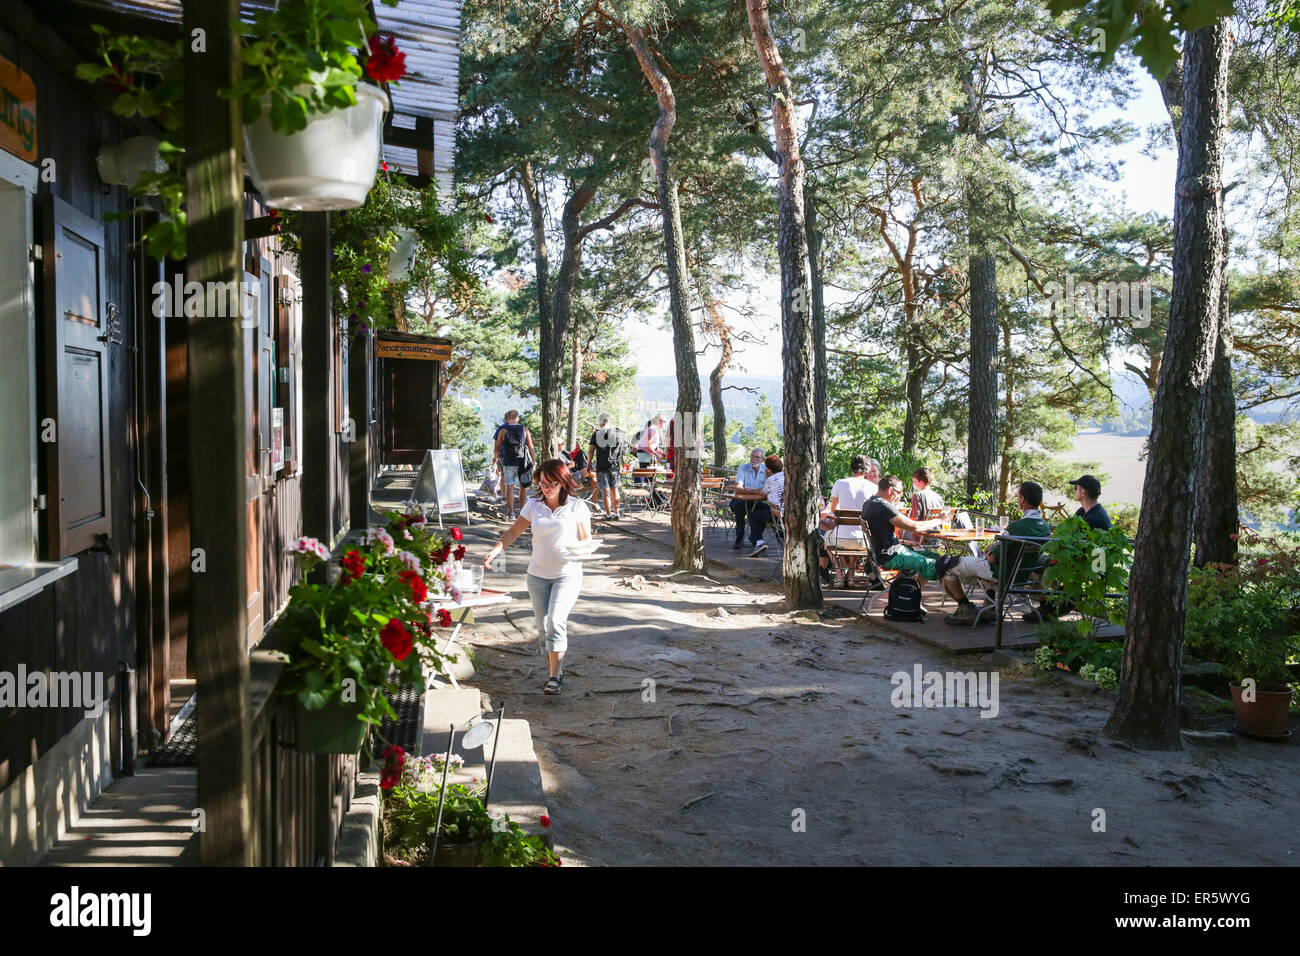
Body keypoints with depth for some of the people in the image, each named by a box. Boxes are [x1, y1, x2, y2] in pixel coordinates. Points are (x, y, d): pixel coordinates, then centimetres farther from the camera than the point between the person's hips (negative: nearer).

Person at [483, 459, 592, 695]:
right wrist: (495, 551, -4)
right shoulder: (533, 505, 4)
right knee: (543, 627, 5)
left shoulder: (577, 507, -3)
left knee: (555, 621, -20)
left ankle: (555, 677, -15)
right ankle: (556, 671, 22)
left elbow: (587, 541, 2)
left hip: (568, 574, -4)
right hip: (538, 575, 4)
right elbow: (514, 531, 10)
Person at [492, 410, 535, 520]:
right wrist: (534, 460, 9)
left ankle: (511, 512, 1)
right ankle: (522, 510, 17)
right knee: (522, 486, 13)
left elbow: (497, 447, 5)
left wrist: (495, 457, 23)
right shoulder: (525, 430, 1)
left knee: (510, 486, 3)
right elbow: (531, 448, -1)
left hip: (508, 462, -1)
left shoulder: (503, 430, -1)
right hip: (522, 462, 1)